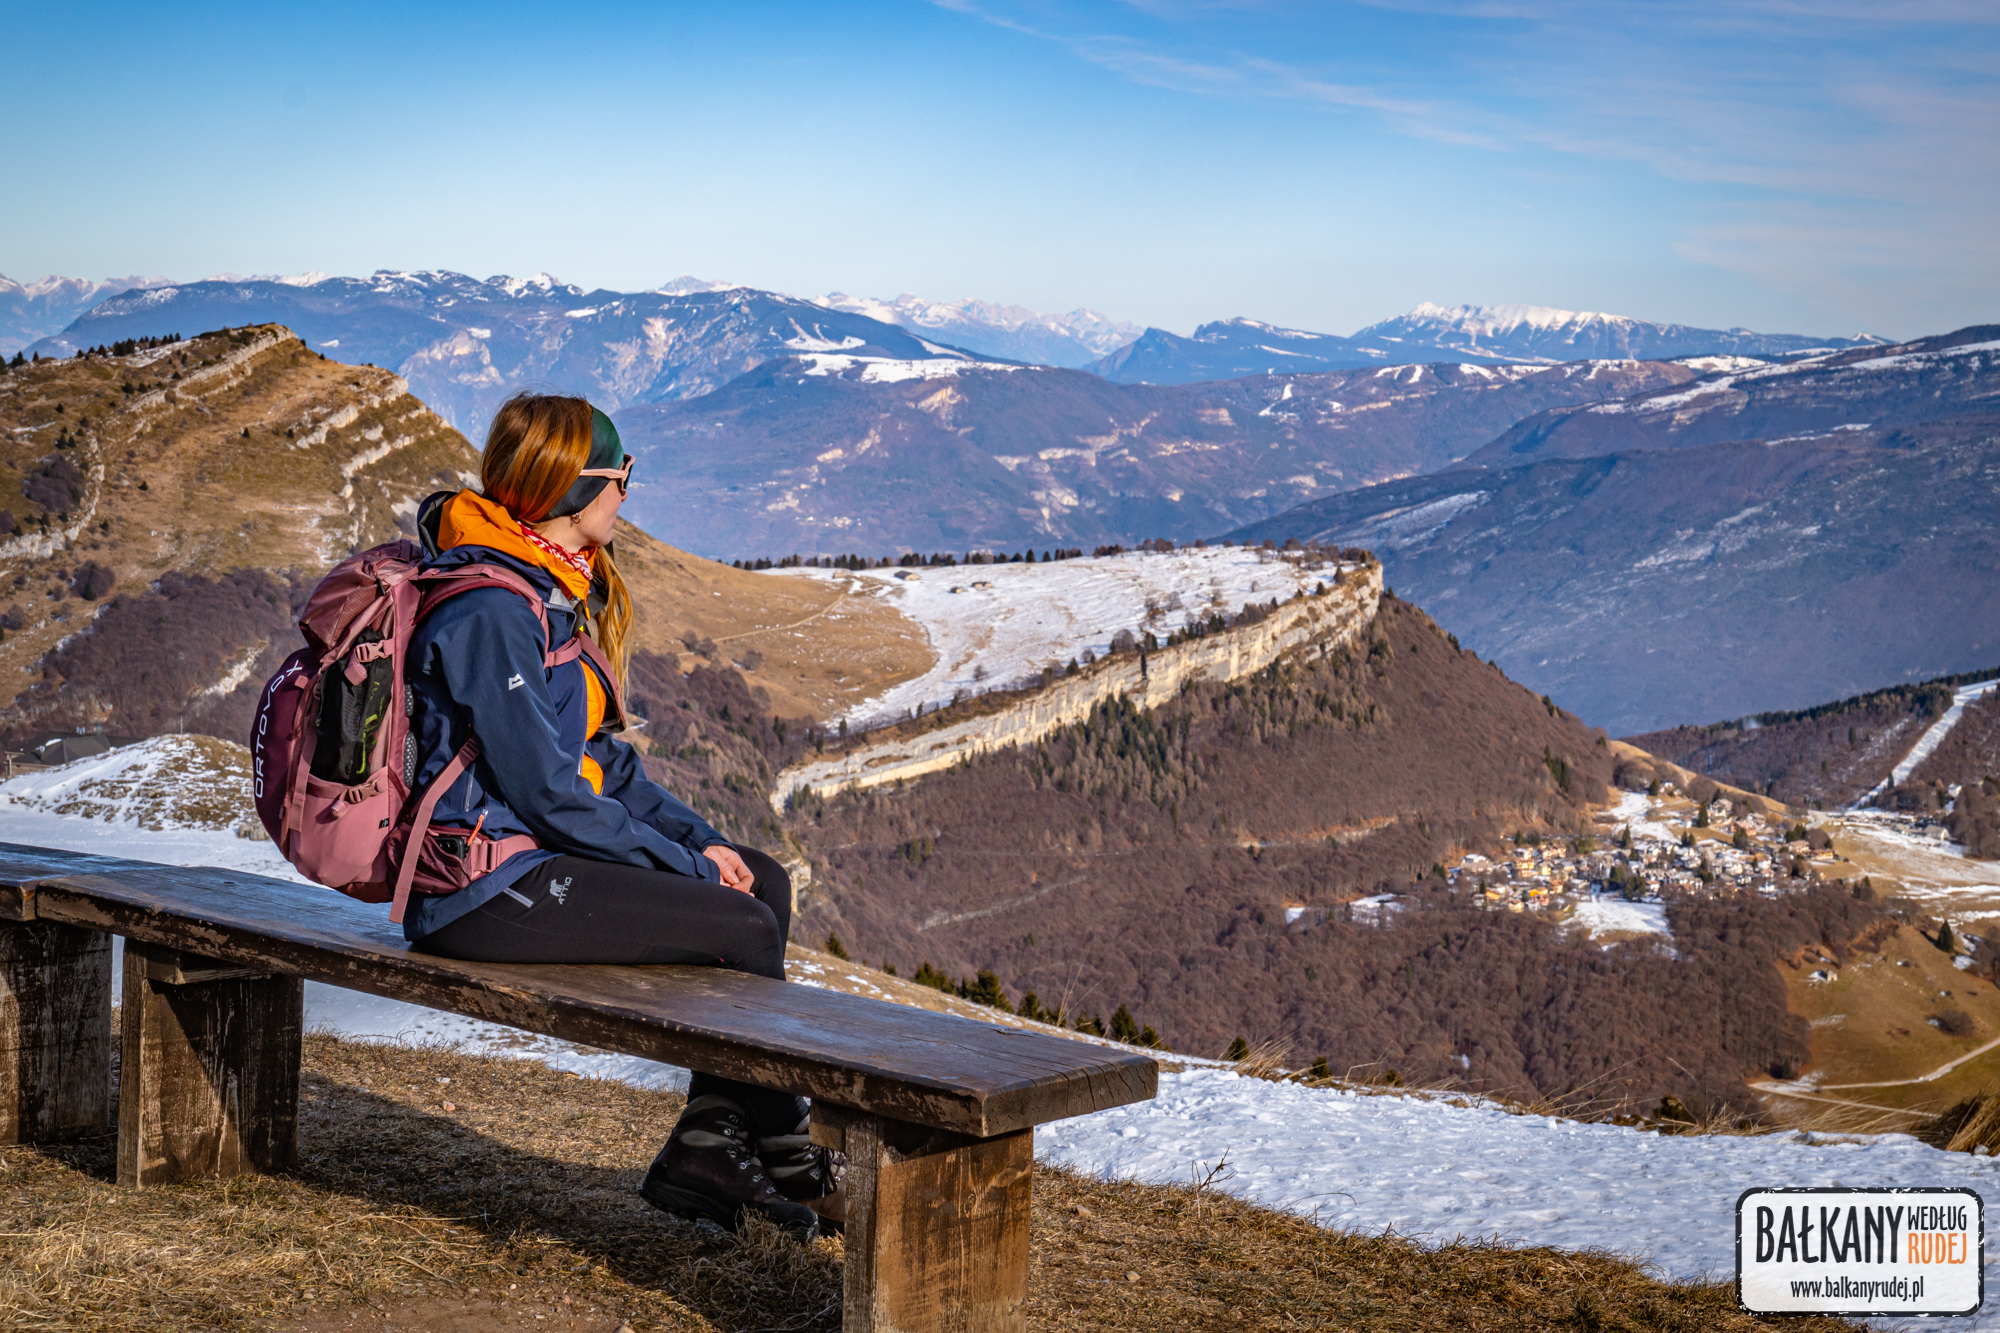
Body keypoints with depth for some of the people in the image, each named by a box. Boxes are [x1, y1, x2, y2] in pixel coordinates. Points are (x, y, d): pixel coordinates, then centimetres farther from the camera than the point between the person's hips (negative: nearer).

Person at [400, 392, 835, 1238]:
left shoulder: (556, 591, 12)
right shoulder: (491, 613, -20)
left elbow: (601, 756, 16)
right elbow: (550, 795, -22)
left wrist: (701, 839, 4)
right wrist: (686, 863, -13)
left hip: (540, 849, 10)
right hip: (486, 887, -10)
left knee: (766, 883, 1)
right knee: (742, 928, -14)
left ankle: (710, 1149, 1)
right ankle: (772, 1143, 9)